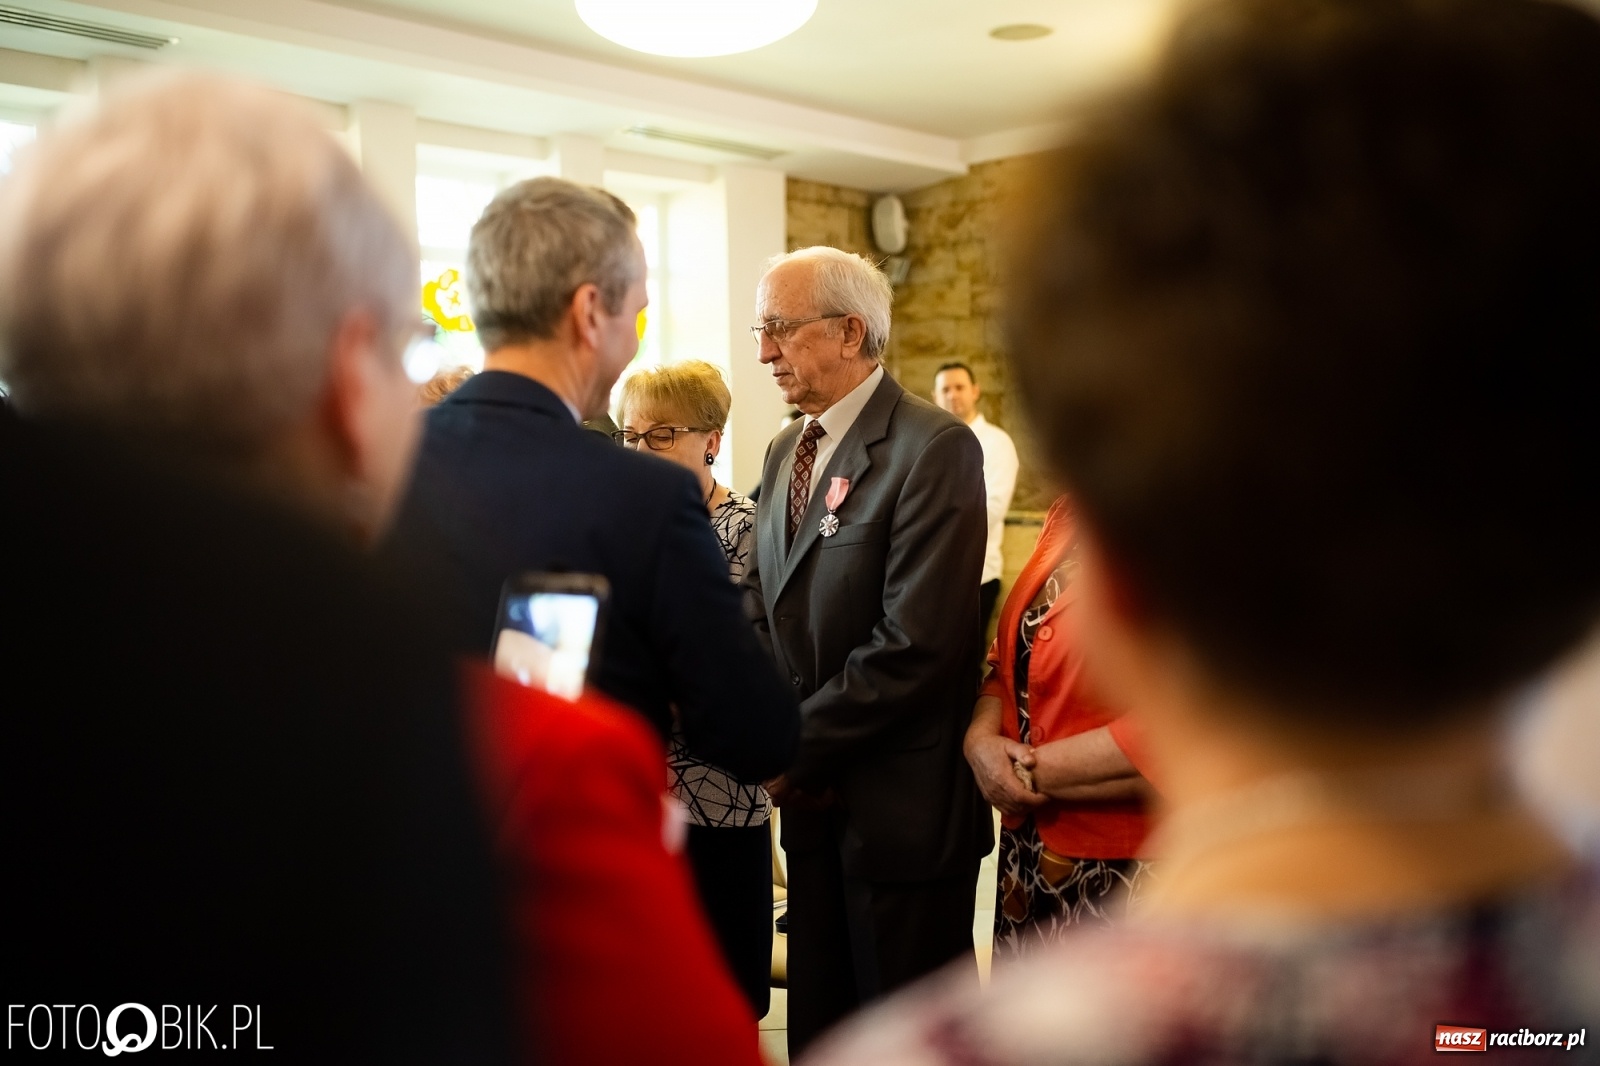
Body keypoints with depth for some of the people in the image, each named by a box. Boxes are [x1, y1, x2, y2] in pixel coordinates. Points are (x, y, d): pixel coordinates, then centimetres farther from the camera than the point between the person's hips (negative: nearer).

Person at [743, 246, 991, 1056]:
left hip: (900, 806, -7)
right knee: (818, 1024, 19)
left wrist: (796, 745, -14)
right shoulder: (784, 451, 10)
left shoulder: (934, 448, -16)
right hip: (813, 795, 7)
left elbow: (916, 645, -23)